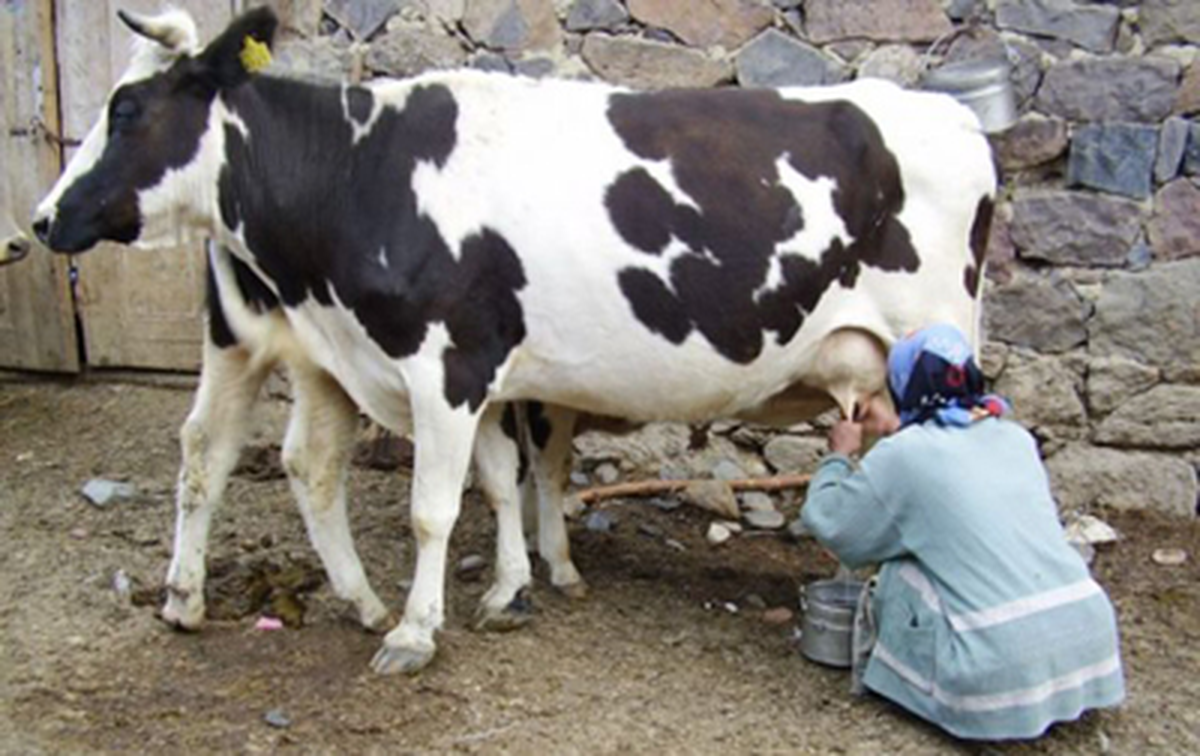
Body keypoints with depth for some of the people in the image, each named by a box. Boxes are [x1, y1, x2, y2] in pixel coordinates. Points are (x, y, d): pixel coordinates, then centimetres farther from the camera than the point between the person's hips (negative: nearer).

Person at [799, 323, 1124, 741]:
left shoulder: (901, 458, -5)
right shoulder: (1016, 439, 12)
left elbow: (827, 522, 9)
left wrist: (839, 455, 25)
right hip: (1092, 646, 5)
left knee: (898, 575, 12)